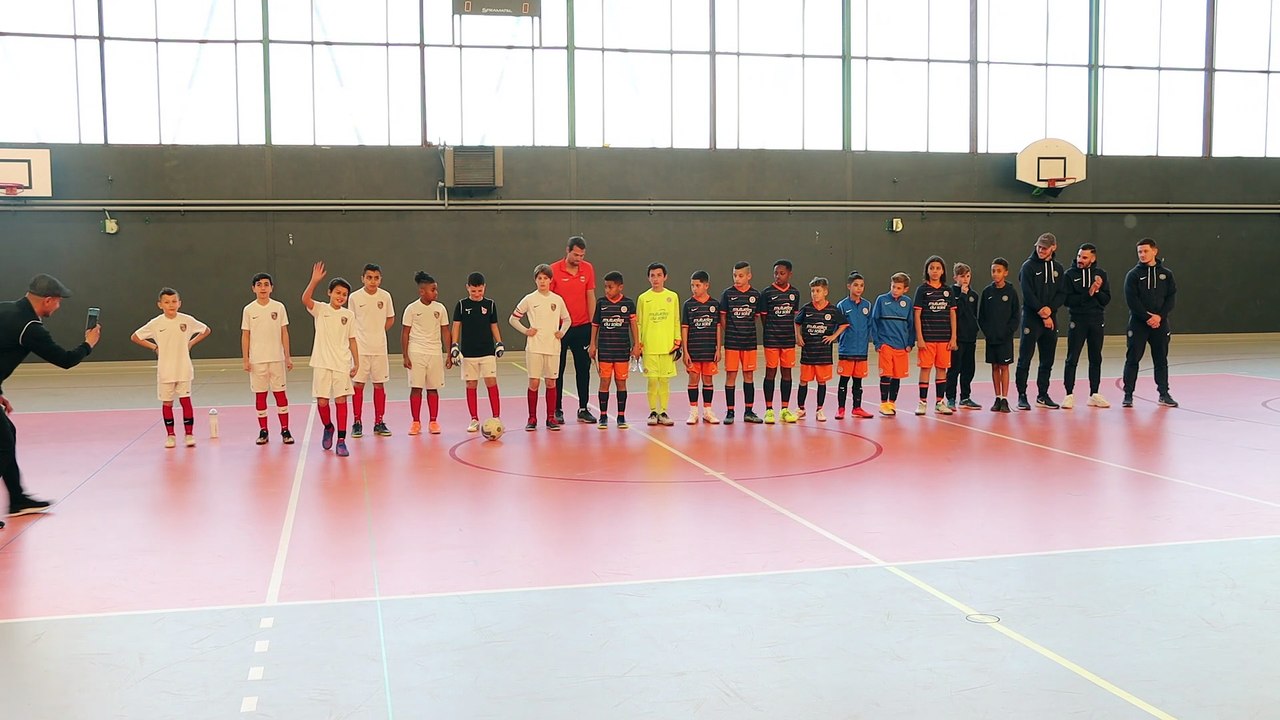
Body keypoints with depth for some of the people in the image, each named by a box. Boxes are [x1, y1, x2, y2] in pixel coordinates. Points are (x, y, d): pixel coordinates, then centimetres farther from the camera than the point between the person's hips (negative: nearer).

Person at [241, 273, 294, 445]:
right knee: (260, 395, 5)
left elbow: (284, 333, 4)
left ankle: (285, 429, 8)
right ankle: (263, 431, 12)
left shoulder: (279, 307, 1)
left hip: (277, 358, 0)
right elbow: (245, 336, 3)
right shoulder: (249, 310, 0)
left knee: (280, 393, 2)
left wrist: (288, 356, 2)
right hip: (257, 360, 0)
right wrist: (245, 360, -1)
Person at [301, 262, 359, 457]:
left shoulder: (349, 314, 6)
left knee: (341, 400, -3)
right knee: (322, 400, 1)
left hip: (342, 364, 1)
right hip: (322, 363, 0)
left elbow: (352, 340, 9)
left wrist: (356, 363, 3)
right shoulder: (320, 309, 1)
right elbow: (305, 299, -19)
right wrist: (315, 280, -32)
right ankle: (328, 428, 31)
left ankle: (341, 441, 1)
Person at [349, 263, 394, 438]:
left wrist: (377, 332, 7)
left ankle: (379, 423, 15)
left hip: (379, 348, 2)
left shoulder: (385, 296, 0)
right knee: (358, 385, 0)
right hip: (359, 348, -2)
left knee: (379, 385, 6)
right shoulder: (354, 297, -4)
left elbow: (390, 319, 13)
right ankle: (357, 423, 9)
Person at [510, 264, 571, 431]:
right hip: (534, 347, -2)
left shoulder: (558, 300, 6)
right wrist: (525, 331, -3)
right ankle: (532, 418, 6)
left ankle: (551, 418, 12)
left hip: (553, 347, 2)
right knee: (534, 382, -2)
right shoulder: (529, 299, 1)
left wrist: (561, 332, 4)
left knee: (551, 382, 5)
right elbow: (513, 319, 7)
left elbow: (566, 319, 20)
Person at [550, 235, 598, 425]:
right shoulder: (554, 270, -6)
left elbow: (590, 297, 7)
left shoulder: (588, 269, 3)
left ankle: (583, 409, 14)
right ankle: (557, 410, 13)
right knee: (558, 370, 5)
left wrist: (592, 324, 3)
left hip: (582, 327, 3)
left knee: (583, 369, 6)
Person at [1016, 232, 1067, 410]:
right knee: (1025, 359, -5)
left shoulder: (1057, 268, 11)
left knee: (1047, 361, 9)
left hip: (1051, 319, 5)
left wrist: (1050, 309, -11)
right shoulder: (1029, 266, -3)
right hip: (1031, 319, -5)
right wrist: (1042, 313, -12)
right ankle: (1022, 395, 1)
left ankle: (1042, 395, 18)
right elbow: (1028, 294, -10)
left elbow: (1062, 294, 6)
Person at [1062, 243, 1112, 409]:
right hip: (1077, 321, -3)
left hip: (1097, 321, 3)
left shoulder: (1100, 274, 6)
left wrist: (1097, 291, -15)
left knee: (1096, 359, 9)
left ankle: (1094, 395, 16)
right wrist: (1088, 293, -18)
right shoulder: (1070, 274, -2)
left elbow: (1106, 299, 3)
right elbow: (1068, 300, -10)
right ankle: (1069, 395, 0)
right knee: (1072, 359, -5)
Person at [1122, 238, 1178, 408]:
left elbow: (1171, 298, 3)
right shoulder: (1133, 275, 0)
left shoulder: (1166, 274, 7)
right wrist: (1147, 317, -16)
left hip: (1160, 323, 2)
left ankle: (1164, 394, 17)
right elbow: (1132, 300, -8)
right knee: (1132, 359, -2)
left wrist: (1159, 316, -12)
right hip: (1138, 323, -2)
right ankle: (1128, 394, 3)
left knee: (1161, 360, 8)